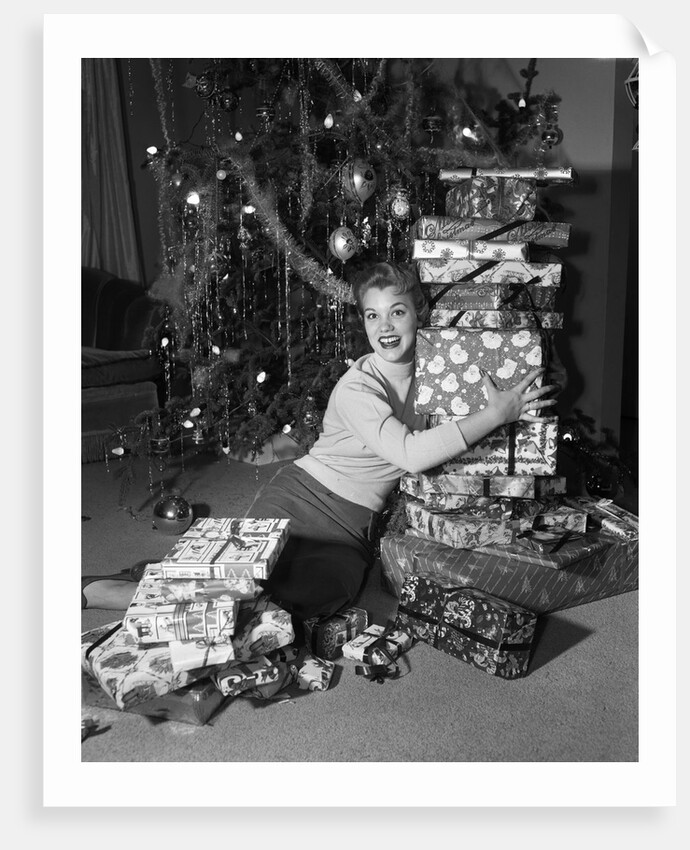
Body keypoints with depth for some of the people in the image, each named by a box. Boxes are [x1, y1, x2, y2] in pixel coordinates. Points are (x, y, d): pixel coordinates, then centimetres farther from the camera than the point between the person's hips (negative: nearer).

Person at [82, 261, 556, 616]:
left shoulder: (431, 370, -1)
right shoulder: (357, 387, -19)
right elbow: (411, 454, -31)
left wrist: (516, 411, -6)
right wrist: (495, 414, -26)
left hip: (351, 529, 4)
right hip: (299, 496, -4)